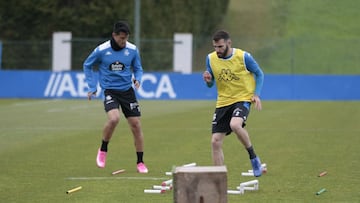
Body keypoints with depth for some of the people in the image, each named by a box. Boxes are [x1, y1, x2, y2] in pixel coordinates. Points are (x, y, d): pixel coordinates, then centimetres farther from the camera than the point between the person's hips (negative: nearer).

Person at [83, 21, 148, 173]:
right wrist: (92, 87, 3)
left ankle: (140, 163, 13)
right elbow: (87, 66, 7)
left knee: (136, 125, -1)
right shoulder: (101, 50, -9)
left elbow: (138, 68, 13)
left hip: (127, 90, 3)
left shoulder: (132, 50, -3)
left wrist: (137, 79, -8)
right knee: (114, 119, -28)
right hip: (110, 90, -3)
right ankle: (103, 150, -2)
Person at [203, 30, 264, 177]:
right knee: (215, 141, -3)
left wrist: (256, 94, -9)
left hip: (243, 98, -5)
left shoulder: (243, 57, -11)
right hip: (223, 102, 5)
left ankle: (253, 157, -12)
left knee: (235, 125, -35)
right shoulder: (211, 58, 0)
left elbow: (259, 74, 4)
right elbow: (211, 84, 12)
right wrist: (208, 80, -12)